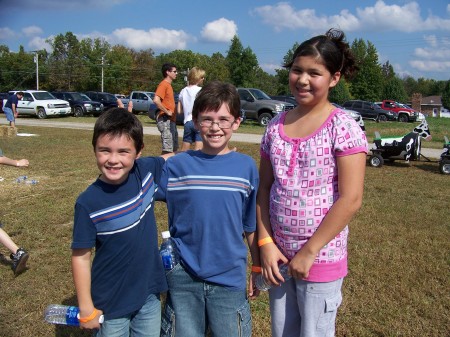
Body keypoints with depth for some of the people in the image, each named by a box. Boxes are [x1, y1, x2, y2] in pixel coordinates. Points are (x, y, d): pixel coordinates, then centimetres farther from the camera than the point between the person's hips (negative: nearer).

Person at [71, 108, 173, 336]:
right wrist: (86, 309, -8)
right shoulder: (88, 203, -21)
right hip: (111, 303, -3)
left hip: (150, 293, 4)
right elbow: (80, 256, -13)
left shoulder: (145, 171, -12)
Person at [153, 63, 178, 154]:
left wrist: (172, 112, 13)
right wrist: (167, 112, -20)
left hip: (171, 120, 10)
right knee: (168, 149, -10)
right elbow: (156, 100, -27)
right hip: (165, 120, -10)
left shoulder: (168, 85, 17)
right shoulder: (163, 84, -12)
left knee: (174, 147, 16)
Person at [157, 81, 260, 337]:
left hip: (229, 277, 0)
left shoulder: (247, 167, -4)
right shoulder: (176, 166, -5)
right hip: (183, 277, 0)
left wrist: (258, 268, 9)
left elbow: (252, 225, 4)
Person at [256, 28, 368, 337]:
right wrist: (266, 243, -5)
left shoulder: (343, 128, -13)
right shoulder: (276, 127, 2)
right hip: (279, 255, 5)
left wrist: (309, 252, -15)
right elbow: (265, 188, 4)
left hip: (321, 258, -4)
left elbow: (351, 199, -17)